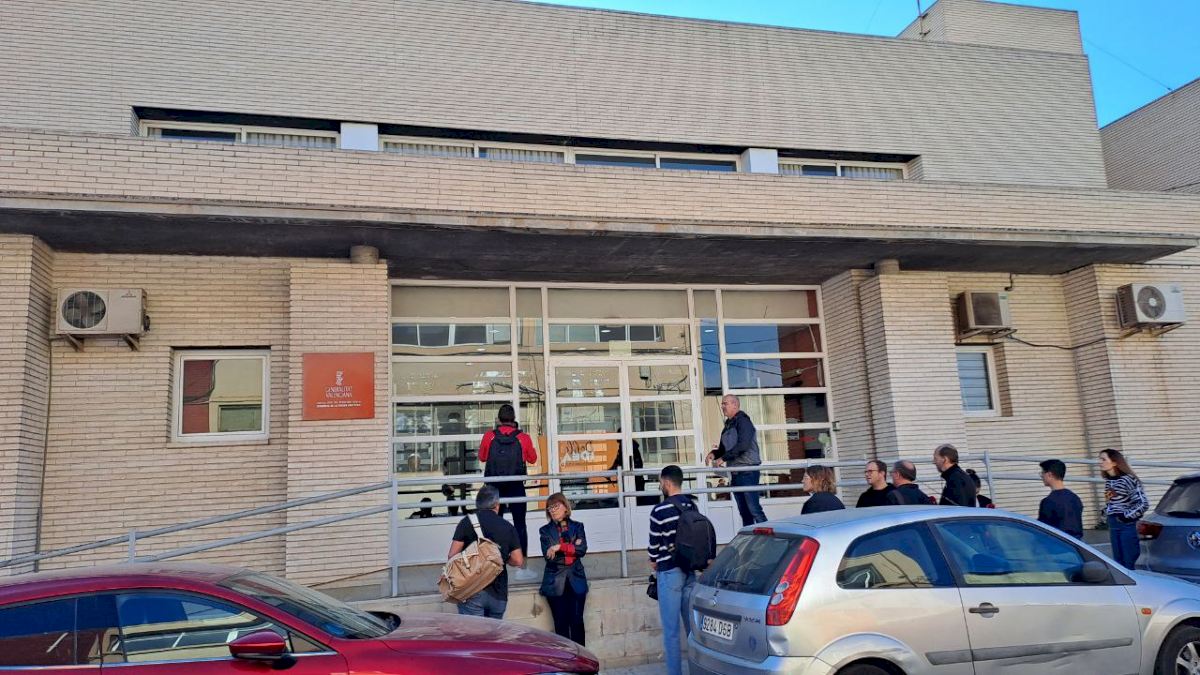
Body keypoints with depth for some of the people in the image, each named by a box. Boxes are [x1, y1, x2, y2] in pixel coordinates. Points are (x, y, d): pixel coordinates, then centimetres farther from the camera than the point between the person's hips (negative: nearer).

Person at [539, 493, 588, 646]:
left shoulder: (577, 527, 9)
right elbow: (548, 555, -7)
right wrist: (572, 549, -9)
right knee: (561, 623, 0)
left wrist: (560, 547, -13)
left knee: (577, 621, -1)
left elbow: (582, 549, -6)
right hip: (555, 583, -1)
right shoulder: (545, 530, 6)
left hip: (576, 580, 1)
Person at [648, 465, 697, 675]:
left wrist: (654, 561, 11)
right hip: (691, 570, 6)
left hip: (669, 572, -6)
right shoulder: (693, 505, 3)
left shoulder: (660, 511, -15)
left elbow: (655, 543, -8)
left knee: (671, 630, 1)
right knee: (693, 625, 14)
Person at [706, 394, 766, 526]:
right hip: (735, 474, 9)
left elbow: (743, 445, -21)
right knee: (744, 512, 10)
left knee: (754, 508, -11)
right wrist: (713, 454, 0)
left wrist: (723, 458, -19)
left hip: (748, 472, -8)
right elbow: (723, 448, 22)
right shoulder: (728, 425, 17)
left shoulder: (743, 421, -9)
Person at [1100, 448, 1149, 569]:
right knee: (1118, 562, 11)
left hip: (1127, 525, -8)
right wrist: (1106, 511, 10)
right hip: (1113, 525, 8)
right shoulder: (1108, 481, 8)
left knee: (1130, 563, -3)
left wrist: (1128, 516, -14)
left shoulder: (1128, 479, -15)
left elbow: (1143, 503, -17)